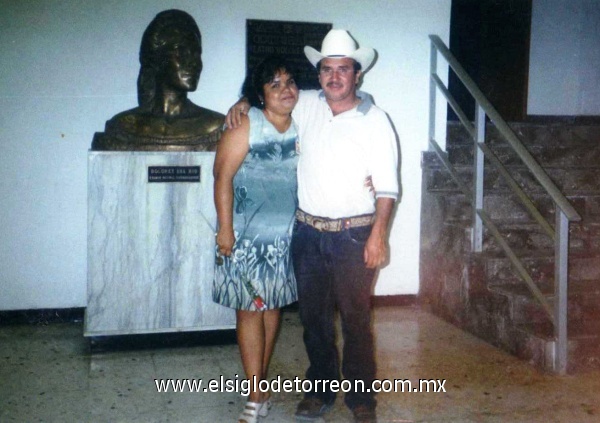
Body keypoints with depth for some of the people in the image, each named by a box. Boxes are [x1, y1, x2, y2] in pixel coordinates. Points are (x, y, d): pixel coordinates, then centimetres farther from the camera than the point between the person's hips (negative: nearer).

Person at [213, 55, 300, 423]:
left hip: (286, 235, 5)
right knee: (250, 309, 0)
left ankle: (260, 384, 28)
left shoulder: (301, 127, 2)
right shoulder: (246, 126, -11)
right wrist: (225, 228, -15)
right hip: (247, 236, -4)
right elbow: (223, 176, -12)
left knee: (272, 306, 12)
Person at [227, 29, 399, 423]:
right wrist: (243, 103, 6)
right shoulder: (306, 105, 6)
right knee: (314, 315, 14)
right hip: (308, 232, 4)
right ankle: (321, 388, 31)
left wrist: (379, 234, -14)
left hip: (353, 235, -4)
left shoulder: (374, 120, -5)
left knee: (356, 318, 3)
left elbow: (387, 185, -6)